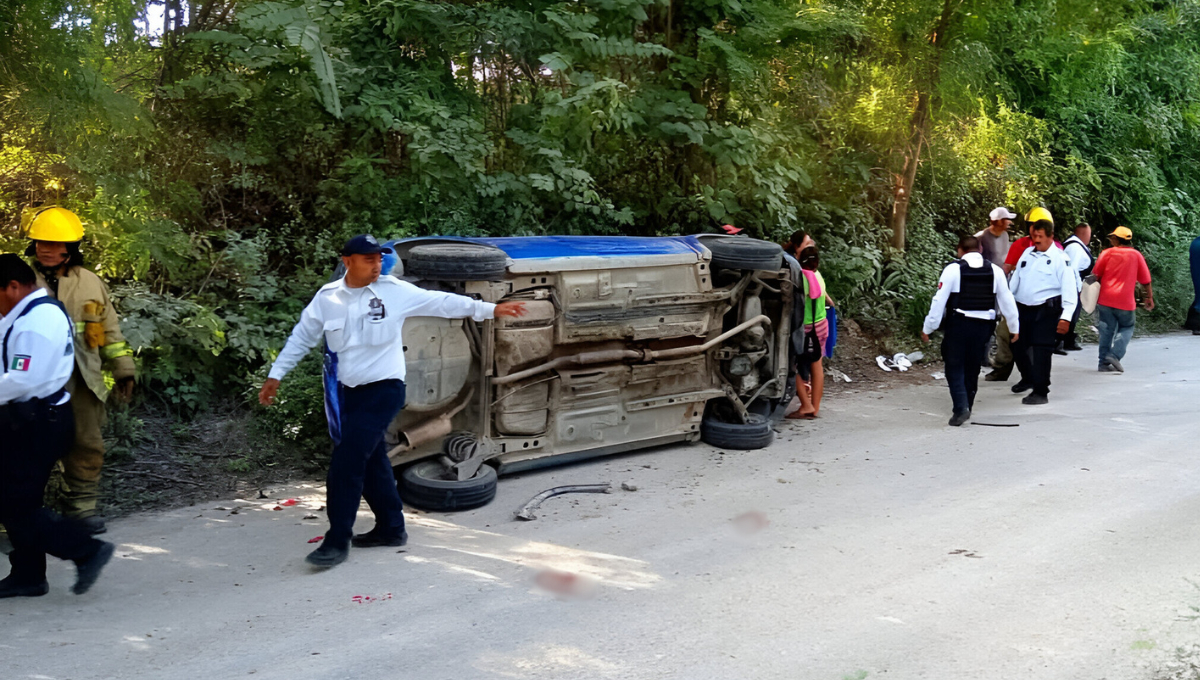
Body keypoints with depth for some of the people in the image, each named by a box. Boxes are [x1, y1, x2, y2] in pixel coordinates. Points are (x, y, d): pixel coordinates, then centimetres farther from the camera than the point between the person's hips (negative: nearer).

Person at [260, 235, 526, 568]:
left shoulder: (394, 290, -7)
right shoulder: (327, 297, 3)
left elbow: (442, 302, -3)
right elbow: (301, 338, 13)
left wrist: (490, 309, -4)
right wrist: (275, 375, 13)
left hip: (384, 390, -5)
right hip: (352, 392, 5)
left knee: (347, 462, -12)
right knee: (371, 461, 14)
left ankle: (338, 541, -3)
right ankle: (391, 528, 30)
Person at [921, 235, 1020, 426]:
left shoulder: (953, 269, -7)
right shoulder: (995, 270, 4)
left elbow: (939, 300, -9)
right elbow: (1006, 300, 9)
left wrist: (928, 328, -3)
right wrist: (1014, 326, 20)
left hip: (958, 324, -4)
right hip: (983, 325, 4)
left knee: (955, 367, 5)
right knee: (972, 369, 17)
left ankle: (961, 408, -11)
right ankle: (967, 407, 26)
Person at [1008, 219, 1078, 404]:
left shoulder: (1060, 258, -8)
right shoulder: (1027, 253, 10)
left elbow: (1069, 290, -13)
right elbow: (1015, 280, 16)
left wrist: (1066, 317, -21)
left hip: (1046, 311, -6)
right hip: (1022, 308, 6)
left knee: (1041, 351, -8)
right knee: (1018, 347, 15)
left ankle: (1040, 392, 1)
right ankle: (1028, 378, 40)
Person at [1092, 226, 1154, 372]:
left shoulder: (1107, 253, 2)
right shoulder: (1136, 255, 3)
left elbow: (1096, 275, 4)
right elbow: (1145, 280, 5)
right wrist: (1149, 298, 14)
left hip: (1105, 298, 1)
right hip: (1125, 301, -1)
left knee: (1107, 330, 9)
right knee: (1126, 328, 14)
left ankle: (1104, 363, 7)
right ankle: (1115, 354, -7)